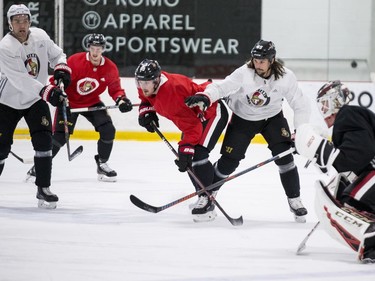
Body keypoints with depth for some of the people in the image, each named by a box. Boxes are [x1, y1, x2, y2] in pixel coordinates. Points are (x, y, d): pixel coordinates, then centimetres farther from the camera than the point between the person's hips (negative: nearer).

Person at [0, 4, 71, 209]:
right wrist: (46, 91, -41)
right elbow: (19, 80, -33)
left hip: (35, 100, 3)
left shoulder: (40, 36, -8)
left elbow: (56, 54, 9)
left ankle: (43, 189, -3)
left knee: (43, 141, -10)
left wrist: (61, 68, -14)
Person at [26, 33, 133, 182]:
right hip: (70, 102, -4)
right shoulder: (75, 61, -22)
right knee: (60, 136, -13)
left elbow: (115, 88, -3)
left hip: (92, 103, 4)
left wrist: (121, 99, -23)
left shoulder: (110, 68, -11)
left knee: (108, 130, -12)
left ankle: (102, 164, 8)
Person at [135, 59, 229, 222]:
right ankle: (203, 195, 27)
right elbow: (145, 98, 18)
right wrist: (146, 110, -2)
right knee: (187, 158, 12)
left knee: (197, 155, -23)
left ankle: (207, 201, -19)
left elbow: (190, 125, -37)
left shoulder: (173, 91, -37)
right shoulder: (147, 87, -10)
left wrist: (186, 149, -41)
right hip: (195, 115, 11)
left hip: (213, 113, -11)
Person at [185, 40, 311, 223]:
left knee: (283, 156, -14)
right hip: (243, 118, -1)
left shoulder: (285, 77, -22)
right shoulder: (244, 73, -27)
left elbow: (300, 105, -15)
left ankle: (294, 201, 0)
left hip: (272, 117, 1)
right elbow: (222, 87, -36)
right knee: (229, 160, -4)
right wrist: (205, 97, -57)